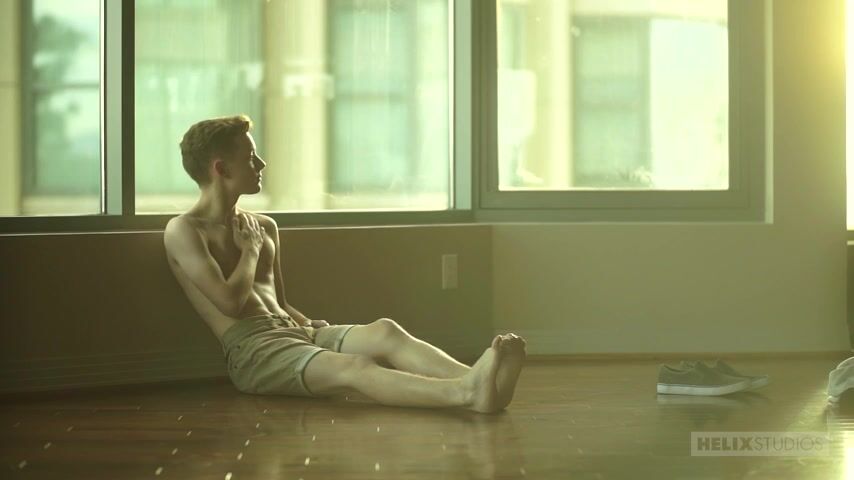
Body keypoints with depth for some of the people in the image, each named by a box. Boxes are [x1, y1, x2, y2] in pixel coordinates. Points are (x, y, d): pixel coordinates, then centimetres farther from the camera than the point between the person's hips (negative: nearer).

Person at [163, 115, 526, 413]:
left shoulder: (264, 227, 25)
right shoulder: (183, 231, 1)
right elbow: (230, 302, -13)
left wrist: (313, 326, 7)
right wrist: (251, 252, 4)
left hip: (294, 332, 7)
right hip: (251, 349, -7)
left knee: (383, 331, -25)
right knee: (354, 368, -35)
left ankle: (474, 380, -51)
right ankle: (467, 393, -60)